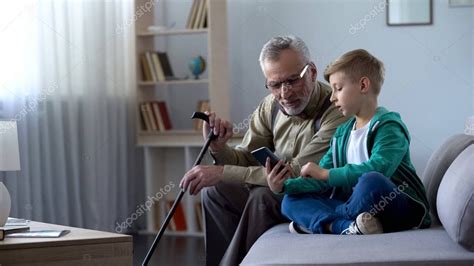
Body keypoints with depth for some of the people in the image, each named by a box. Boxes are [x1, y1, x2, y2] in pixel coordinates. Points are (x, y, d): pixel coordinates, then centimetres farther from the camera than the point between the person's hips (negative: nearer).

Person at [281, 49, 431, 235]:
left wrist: (326, 174, -22)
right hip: (358, 208, 7)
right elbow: (320, 181, 12)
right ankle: (347, 226, -29)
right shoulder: (342, 133, 18)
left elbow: (378, 168, -25)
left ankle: (317, 221, -15)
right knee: (292, 200, -3)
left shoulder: (388, 126, -7)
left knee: (372, 181, -39)